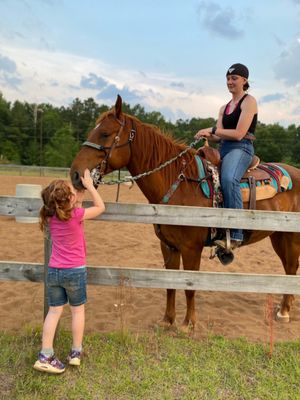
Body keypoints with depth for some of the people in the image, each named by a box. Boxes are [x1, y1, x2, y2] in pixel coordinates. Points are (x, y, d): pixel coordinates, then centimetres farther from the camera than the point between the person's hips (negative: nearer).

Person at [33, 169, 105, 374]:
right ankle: (76, 352, 24)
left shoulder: (50, 216, 0)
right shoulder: (76, 214, -17)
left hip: (53, 271, 4)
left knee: (54, 311, 12)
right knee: (78, 310, 14)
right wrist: (89, 185, 2)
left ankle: (45, 356, 13)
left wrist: (78, 201, 14)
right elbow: (101, 207, -3)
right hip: (75, 271, -4)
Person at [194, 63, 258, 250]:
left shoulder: (249, 101, 0)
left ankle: (235, 234, -36)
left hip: (241, 149, -9)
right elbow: (220, 136, 14)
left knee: (228, 179, -37)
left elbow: (239, 134, -12)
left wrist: (212, 129, -11)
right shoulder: (224, 108, 23)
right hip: (223, 150, 9)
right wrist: (207, 135, -6)